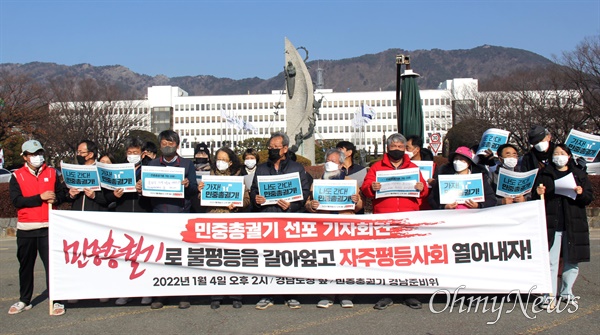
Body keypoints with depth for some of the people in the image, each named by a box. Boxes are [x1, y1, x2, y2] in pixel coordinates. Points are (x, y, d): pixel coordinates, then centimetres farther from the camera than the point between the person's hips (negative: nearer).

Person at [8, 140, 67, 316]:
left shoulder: (52, 173, 8)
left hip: (48, 227, 0)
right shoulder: (17, 176, 2)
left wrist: (56, 198, -11)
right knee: (25, 266, 13)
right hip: (25, 228, 1)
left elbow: (62, 192, 11)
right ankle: (24, 300, 27)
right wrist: (40, 197, -18)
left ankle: (56, 301, 4)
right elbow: (16, 201, -9)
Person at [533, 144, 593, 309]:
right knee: (550, 261, -5)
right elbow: (535, 197, 11)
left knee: (572, 261, 9)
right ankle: (549, 295, 0)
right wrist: (538, 193, -11)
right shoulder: (544, 174, 10)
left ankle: (566, 292, 24)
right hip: (551, 224, -2)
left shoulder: (580, 175, 12)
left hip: (574, 225, 2)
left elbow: (590, 197, 8)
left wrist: (581, 193, -12)